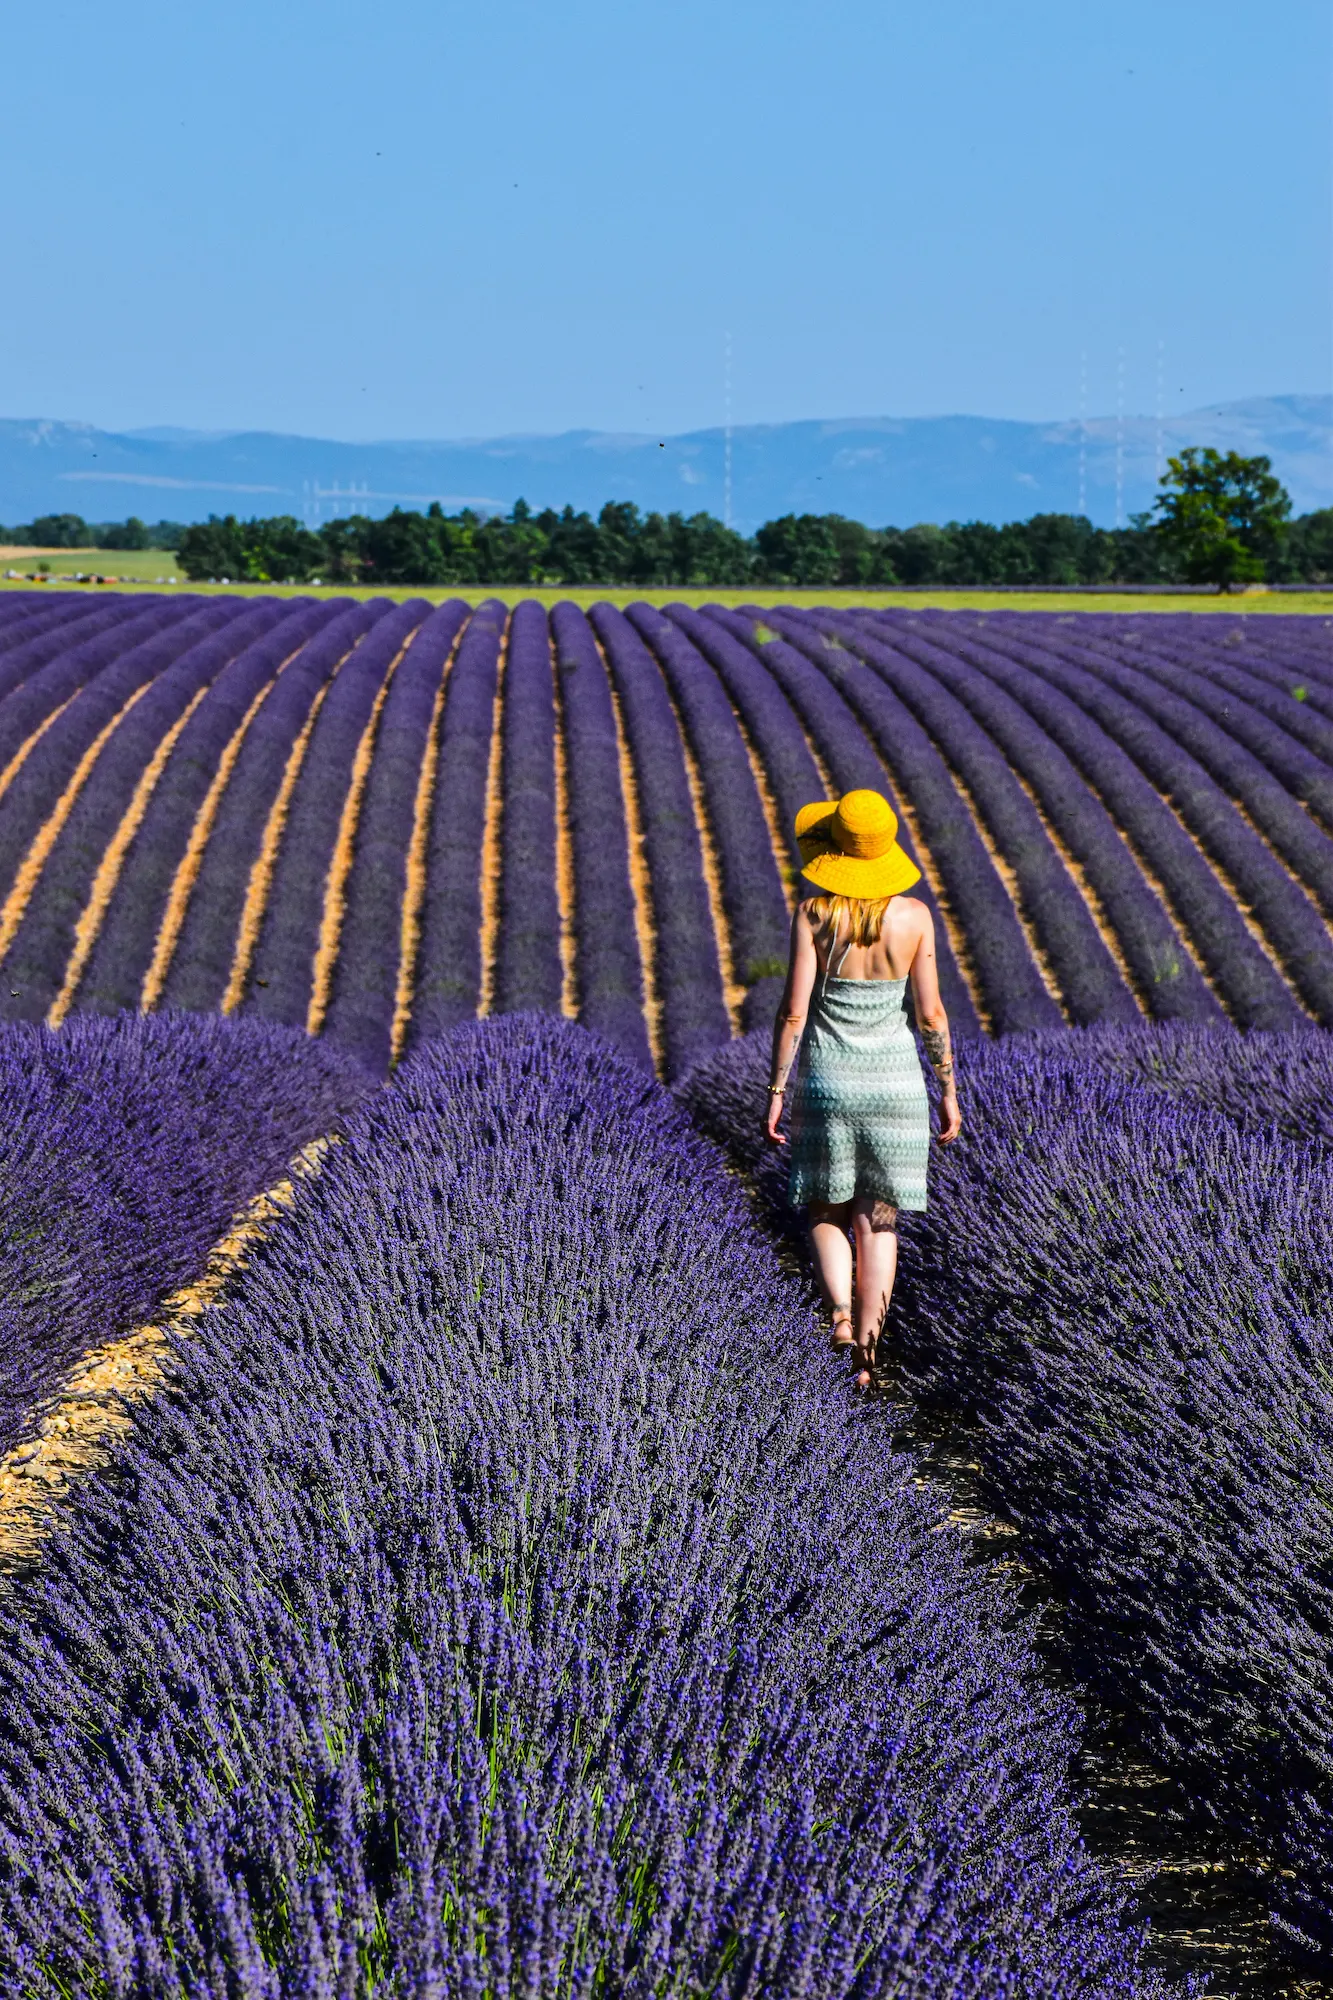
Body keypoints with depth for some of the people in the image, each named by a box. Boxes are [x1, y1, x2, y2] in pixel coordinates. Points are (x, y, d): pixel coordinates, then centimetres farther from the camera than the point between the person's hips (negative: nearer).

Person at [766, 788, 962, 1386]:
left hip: (826, 1080, -1)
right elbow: (930, 1013, -5)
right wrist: (949, 1092, 4)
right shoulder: (914, 915, -8)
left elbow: (793, 1011, -11)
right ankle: (866, 1348, 7)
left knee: (827, 1212, 16)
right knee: (878, 1220, 12)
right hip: (894, 1083, 1)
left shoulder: (813, 913, -12)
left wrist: (776, 1091, -3)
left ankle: (841, 1312, -8)